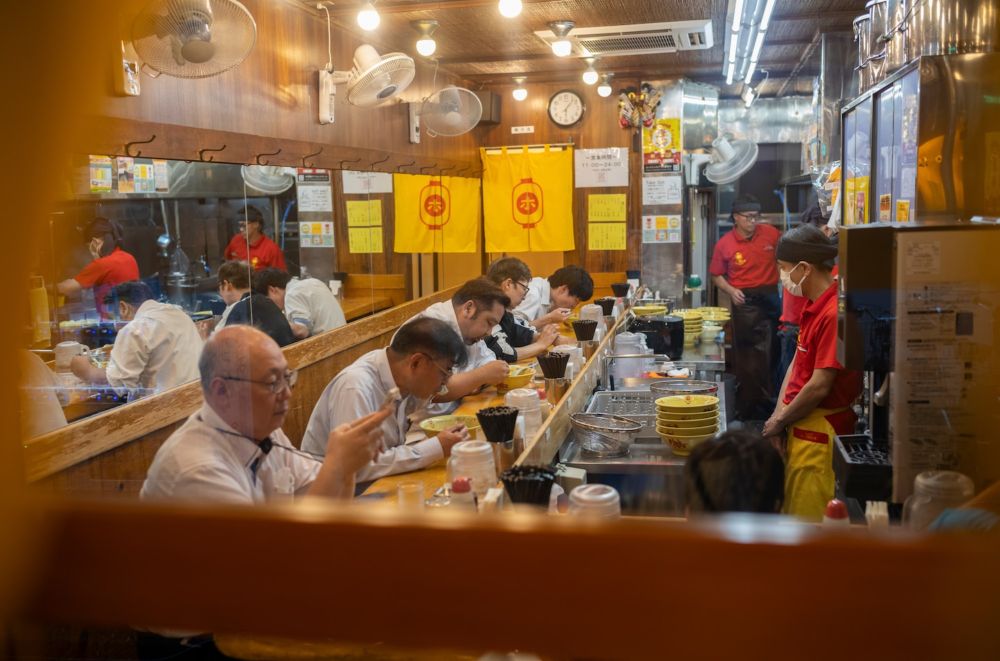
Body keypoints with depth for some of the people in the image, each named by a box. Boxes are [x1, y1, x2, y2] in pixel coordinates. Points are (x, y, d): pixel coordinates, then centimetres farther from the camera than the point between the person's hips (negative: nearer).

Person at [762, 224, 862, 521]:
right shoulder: (813, 307, 9)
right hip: (801, 427, 9)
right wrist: (779, 416, 1)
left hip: (819, 432, -9)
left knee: (807, 516, 1)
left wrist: (780, 421, -8)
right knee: (792, 510, 18)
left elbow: (819, 386, -22)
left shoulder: (834, 313, -22)